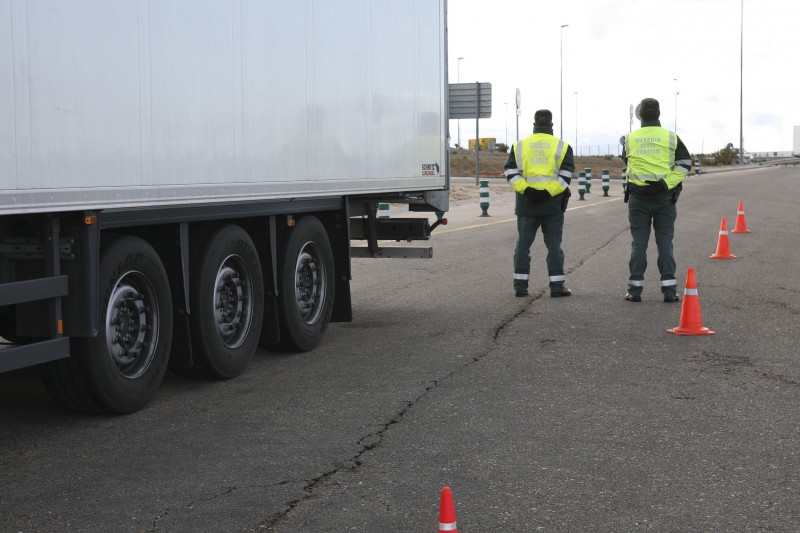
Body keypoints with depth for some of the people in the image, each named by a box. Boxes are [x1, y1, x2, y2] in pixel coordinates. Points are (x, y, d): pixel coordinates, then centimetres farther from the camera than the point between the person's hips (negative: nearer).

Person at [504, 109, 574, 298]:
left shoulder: (519, 146, 7)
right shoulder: (562, 146, 2)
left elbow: (511, 173, -3)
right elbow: (566, 175, -8)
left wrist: (525, 190, -11)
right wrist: (549, 192, -14)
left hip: (526, 203, 1)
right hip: (553, 204, -1)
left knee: (523, 243, 8)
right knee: (554, 245, 5)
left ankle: (520, 285, 6)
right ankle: (557, 286, 3)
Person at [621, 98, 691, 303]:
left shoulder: (630, 139, 2)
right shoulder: (670, 137, -2)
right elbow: (685, 163, -7)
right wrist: (667, 183, -7)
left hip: (638, 196, 1)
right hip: (664, 196, -1)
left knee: (639, 242, 4)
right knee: (665, 242, 4)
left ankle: (635, 288, 3)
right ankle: (669, 289, 2)